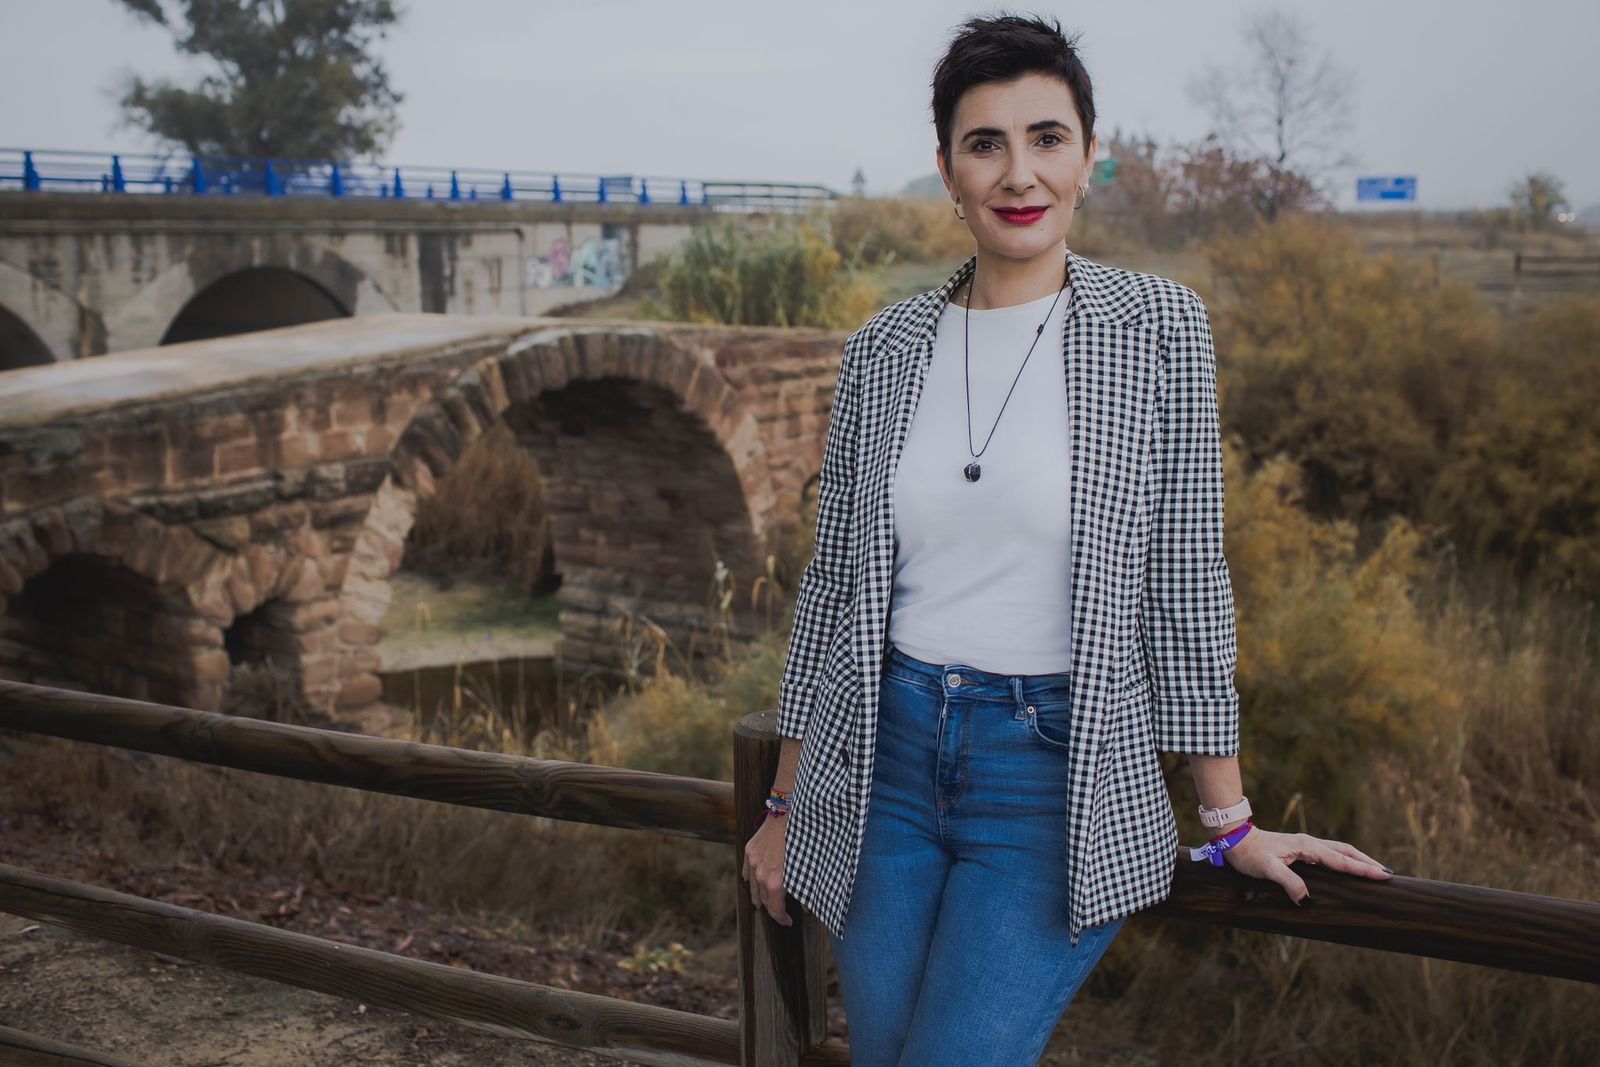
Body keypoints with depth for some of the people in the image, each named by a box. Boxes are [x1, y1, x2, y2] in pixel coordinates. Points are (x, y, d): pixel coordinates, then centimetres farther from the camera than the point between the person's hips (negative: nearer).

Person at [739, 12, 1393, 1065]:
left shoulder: (1159, 327, -4)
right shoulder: (886, 350, 3)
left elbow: (1186, 578, -2)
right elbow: (834, 580, 9)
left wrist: (1231, 818, 0)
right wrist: (786, 807, 13)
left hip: (1064, 772, -3)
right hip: (885, 752, 3)